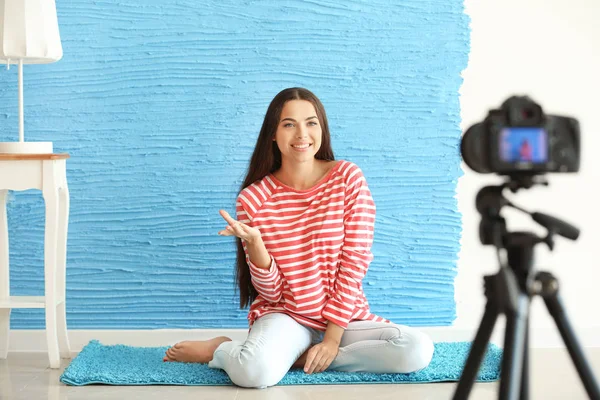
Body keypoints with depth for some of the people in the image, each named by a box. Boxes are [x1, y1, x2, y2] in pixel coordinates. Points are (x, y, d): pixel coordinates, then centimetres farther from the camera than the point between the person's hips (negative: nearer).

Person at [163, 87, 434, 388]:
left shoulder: (348, 178, -5)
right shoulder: (253, 199, -6)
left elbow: (355, 262, -6)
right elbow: (272, 292, -5)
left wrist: (333, 337, -12)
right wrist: (253, 241, -24)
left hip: (343, 316, 3)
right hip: (285, 316, -3)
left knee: (418, 350, -25)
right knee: (255, 371, -36)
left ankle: (299, 357, -10)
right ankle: (218, 349, 1)